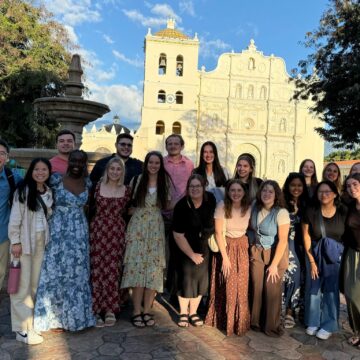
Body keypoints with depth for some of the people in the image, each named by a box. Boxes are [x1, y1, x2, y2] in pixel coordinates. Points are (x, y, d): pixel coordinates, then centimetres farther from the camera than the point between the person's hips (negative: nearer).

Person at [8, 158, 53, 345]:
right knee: (23, 285, -2)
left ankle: (30, 320, 21)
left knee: (35, 284, 9)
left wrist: (47, 237, 8)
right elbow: (15, 218, -10)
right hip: (24, 241, -5)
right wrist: (15, 241, -13)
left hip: (41, 241, 6)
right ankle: (23, 329, 4)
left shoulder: (48, 192, 8)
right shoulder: (23, 190, -9)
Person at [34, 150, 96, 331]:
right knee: (56, 272, 4)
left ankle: (75, 314, 27)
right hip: (58, 232, -4)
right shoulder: (56, 179, -11)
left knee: (78, 272, 11)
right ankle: (55, 316, 21)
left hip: (79, 233, 4)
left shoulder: (87, 182, 2)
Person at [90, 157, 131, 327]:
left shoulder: (126, 190, 5)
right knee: (97, 268, -1)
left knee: (113, 270, 4)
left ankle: (110, 309, 18)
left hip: (117, 233, 2)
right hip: (98, 231, -1)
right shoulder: (98, 186, 0)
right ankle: (96, 310, 12)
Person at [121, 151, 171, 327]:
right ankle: (137, 312, 4)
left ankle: (147, 311, 13)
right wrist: (135, 210, -2)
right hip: (137, 227, -1)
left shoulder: (165, 183, 5)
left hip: (156, 229, 2)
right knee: (137, 267, -6)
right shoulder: (137, 180, 2)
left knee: (153, 269, 1)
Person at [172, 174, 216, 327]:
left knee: (201, 279, 9)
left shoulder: (211, 199, -12)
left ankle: (193, 312, 27)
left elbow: (214, 218, 9)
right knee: (186, 278, 1)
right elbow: (178, 235, -18)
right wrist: (192, 254, -13)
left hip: (204, 247, 4)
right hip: (186, 248, -4)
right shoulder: (182, 206, -24)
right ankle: (183, 313, 23)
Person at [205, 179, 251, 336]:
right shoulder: (222, 206, -15)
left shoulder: (248, 207, -6)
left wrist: (249, 247, -7)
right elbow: (218, 233, -13)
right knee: (226, 286, 3)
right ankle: (225, 320, 21)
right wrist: (225, 256, -14)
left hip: (242, 248, 3)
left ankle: (240, 321, 24)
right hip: (225, 247, -2)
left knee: (242, 287, 6)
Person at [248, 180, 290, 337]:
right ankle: (256, 321, 28)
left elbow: (283, 241, -18)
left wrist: (274, 264, -16)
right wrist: (251, 246, 3)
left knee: (272, 290, 4)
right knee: (256, 288, 9)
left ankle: (272, 325, 23)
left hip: (275, 253, -4)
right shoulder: (255, 208, -5)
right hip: (257, 252, 4)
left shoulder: (281, 212, -19)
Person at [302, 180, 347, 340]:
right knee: (314, 288, 10)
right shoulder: (311, 212, -10)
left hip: (335, 255, 0)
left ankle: (328, 325, 23)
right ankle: (313, 322, 27)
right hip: (315, 254, 0)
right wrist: (312, 261, -7)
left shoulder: (343, 212, -8)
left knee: (331, 289, 8)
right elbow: (306, 237, -7)